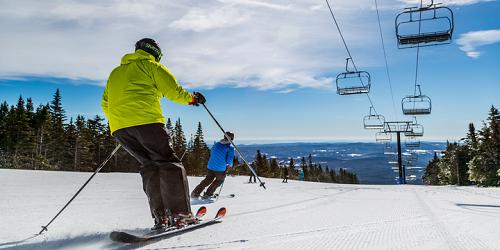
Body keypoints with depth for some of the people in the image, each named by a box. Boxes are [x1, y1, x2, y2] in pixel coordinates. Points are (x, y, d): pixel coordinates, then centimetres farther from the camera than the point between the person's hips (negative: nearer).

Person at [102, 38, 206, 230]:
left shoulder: (115, 72, 31)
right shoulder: (152, 66, 11)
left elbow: (105, 104, 30)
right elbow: (173, 90, 2)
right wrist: (191, 98, 18)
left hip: (119, 128, 7)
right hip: (146, 121, -6)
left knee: (149, 166, 10)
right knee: (169, 163, -4)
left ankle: (160, 217, 0)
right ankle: (179, 214, -13)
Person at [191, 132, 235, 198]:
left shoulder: (216, 144, 8)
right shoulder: (230, 148, -10)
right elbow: (229, 161, -13)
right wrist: (230, 165, 9)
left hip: (210, 166, 5)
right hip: (220, 169, -5)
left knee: (208, 179, 22)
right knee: (219, 180, 21)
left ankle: (195, 193, 18)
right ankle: (208, 194, 20)